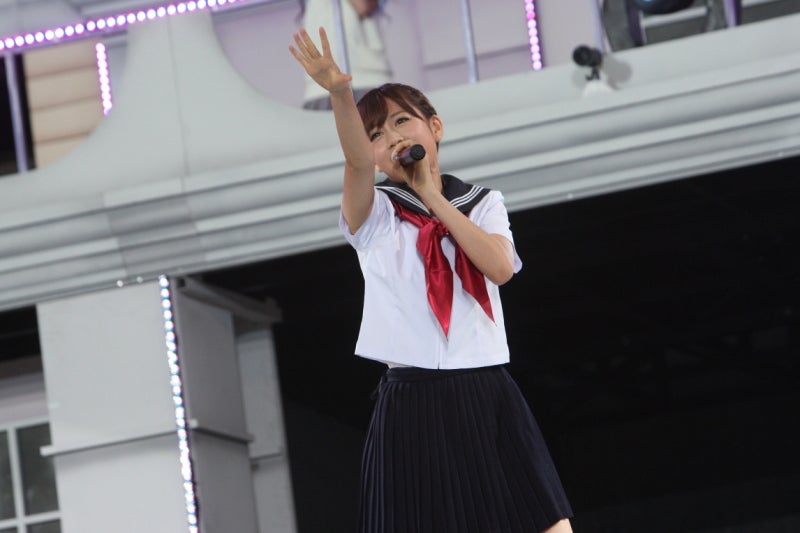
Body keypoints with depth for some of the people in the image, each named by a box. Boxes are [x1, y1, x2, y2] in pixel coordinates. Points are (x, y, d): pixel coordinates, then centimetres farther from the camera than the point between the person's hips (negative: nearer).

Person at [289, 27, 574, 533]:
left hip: (490, 397, 2)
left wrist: (433, 196, -5)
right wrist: (339, 93, -36)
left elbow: (500, 267, -8)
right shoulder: (376, 214, 4)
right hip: (414, 401, -2)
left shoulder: (483, 204, 11)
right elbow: (358, 163, -18)